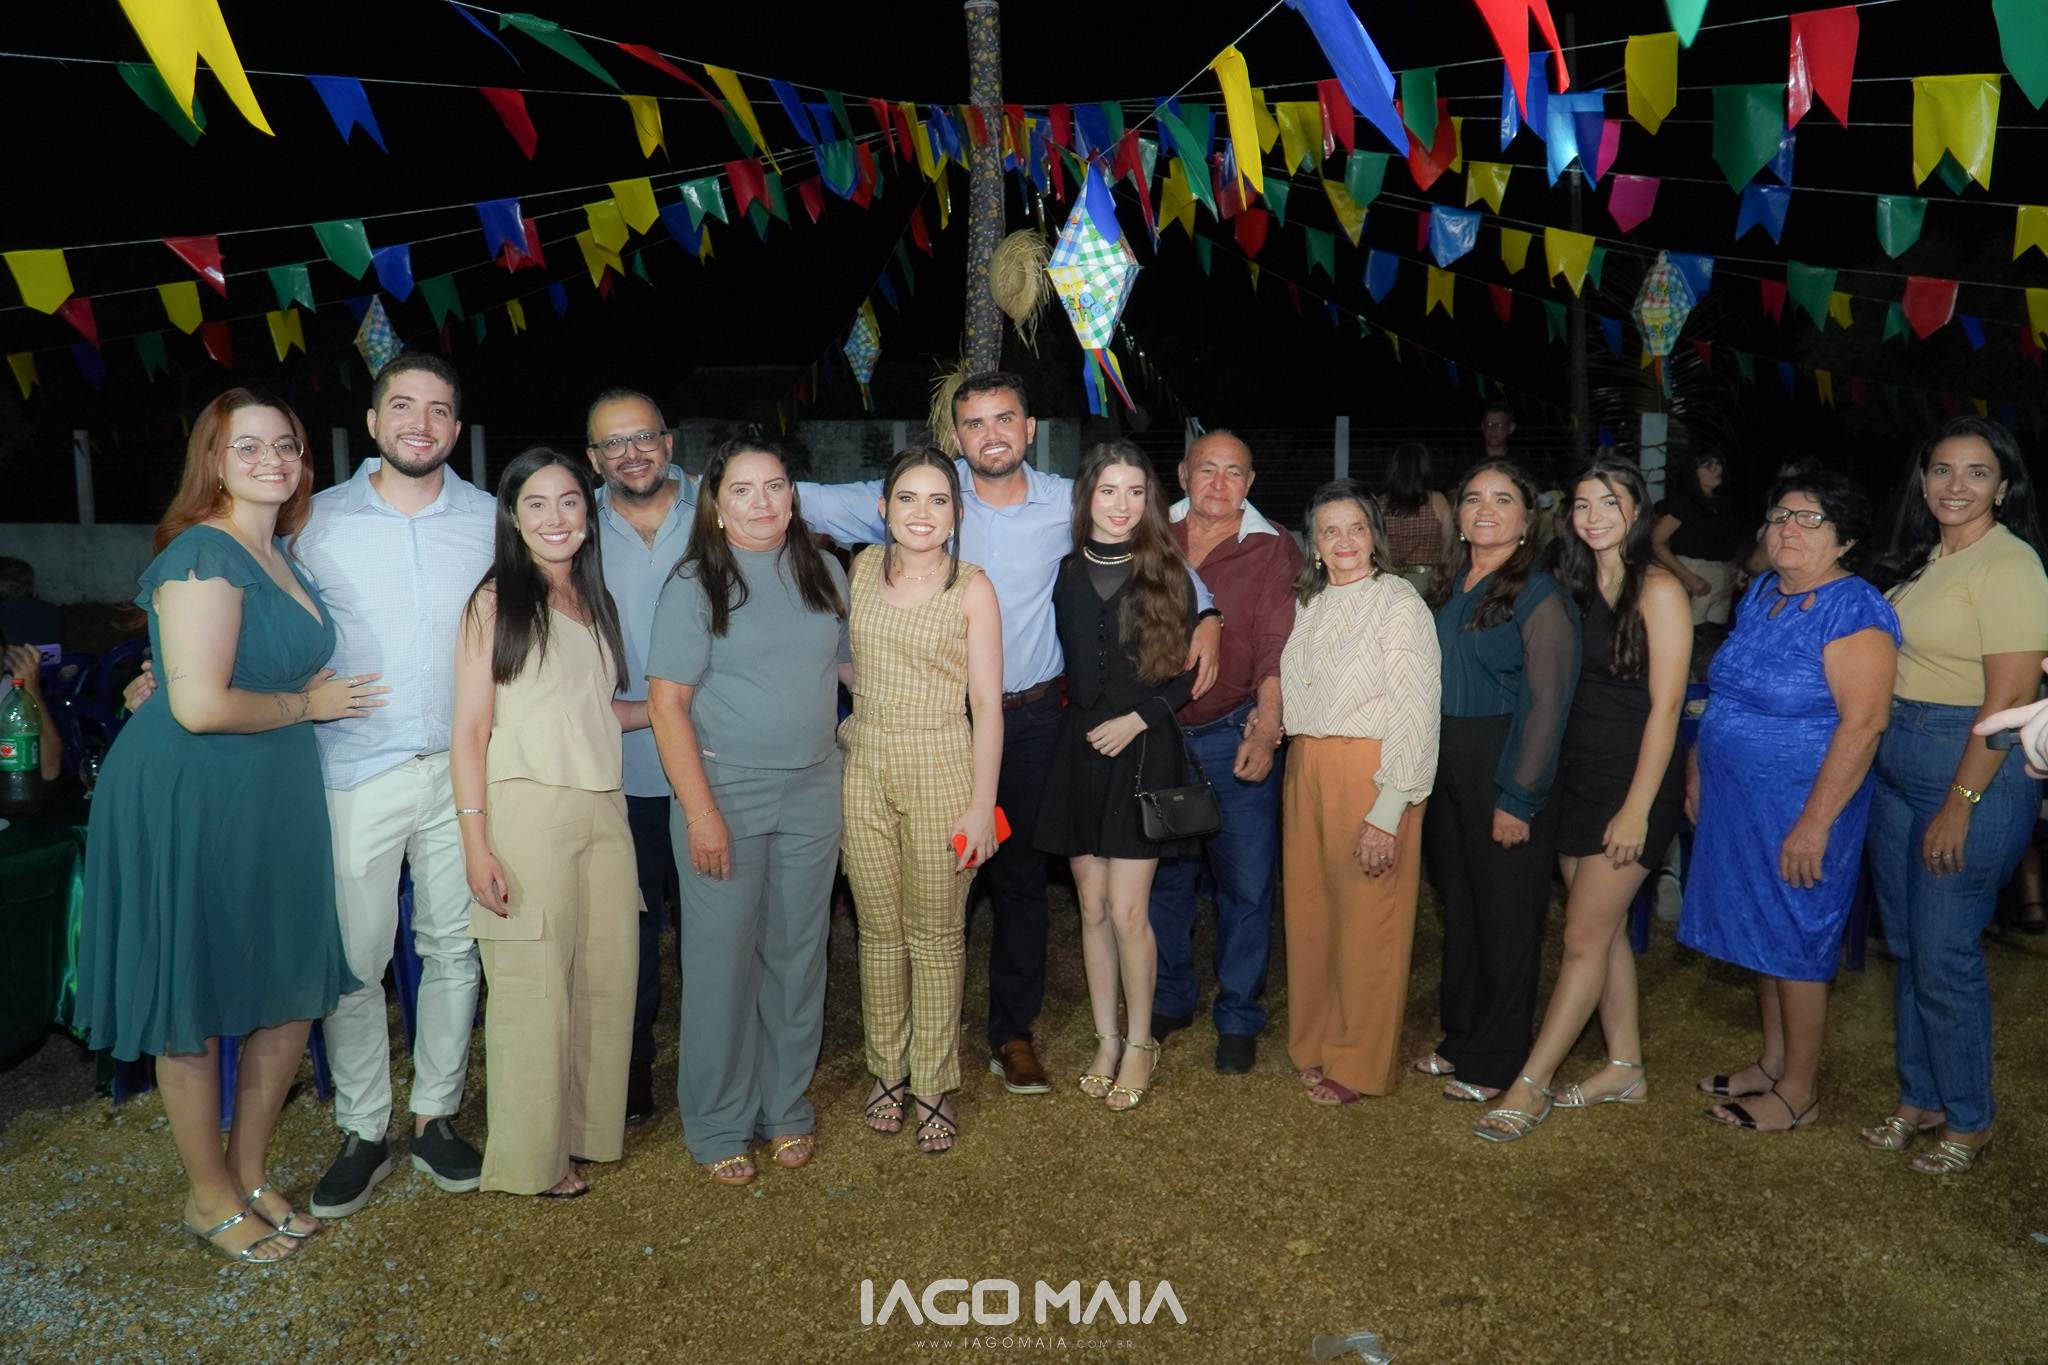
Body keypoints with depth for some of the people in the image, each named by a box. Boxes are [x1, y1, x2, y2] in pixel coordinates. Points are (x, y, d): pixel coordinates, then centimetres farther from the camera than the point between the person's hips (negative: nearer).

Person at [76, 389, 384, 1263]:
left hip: (271, 798, 9)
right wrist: (307, 704, -10)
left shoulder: (278, 556, 12)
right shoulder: (204, 555, -16)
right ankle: (209, 1196, 26)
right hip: (190, 799, -9)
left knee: (292, 993, 13)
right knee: (197, 1007, 8)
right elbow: (200, 705, -23)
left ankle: (251, 1173, 32)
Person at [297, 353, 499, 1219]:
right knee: (354, 961, 3)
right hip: (356, 773, -1)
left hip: (462, 770, 1)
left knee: (453, 949, 9)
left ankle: (436, 1118, 25)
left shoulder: (491, 521, 4)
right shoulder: (319, 521, 2)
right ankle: (361, 1133, 20)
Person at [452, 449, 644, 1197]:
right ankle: (529, 1159, 14)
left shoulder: (595, 602, 16)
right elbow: (470, 728, -7)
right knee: (534, 985, -1)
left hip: (602, 808, 6)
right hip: (526, 807, -6)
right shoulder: (495, 602, -2)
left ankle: (588, 1127, 24)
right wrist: (476, 841, -13)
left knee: (609, 974, 6)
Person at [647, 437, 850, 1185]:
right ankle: (718, 1124, 21)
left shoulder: (822, 571, 6)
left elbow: (852, 663, 18)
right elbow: (667, 702, -10)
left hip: (812, 793, 4)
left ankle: (785, 1108, 28)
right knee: (722, 957, 4)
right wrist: (700, 811, -16)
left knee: (796, 952, 11)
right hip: (724, 793, -4)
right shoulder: (695, 584, -7)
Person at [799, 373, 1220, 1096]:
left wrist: (1205, 613, 4)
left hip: (1031, 717, 1)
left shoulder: (1068, 503, 0)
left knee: (1023, 873, 9)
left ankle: (1013, 1032, 26)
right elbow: (821, 502, -3)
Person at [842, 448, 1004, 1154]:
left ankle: (933, 1086, 17)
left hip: (941, 769, -3)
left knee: (936, 935, 4)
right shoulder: (863, 567, 6)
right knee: (879, 930, 11)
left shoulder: (971, 587, -5)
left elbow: (987, 704, -7)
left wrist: (981, 804, -10)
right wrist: (868, 705, 10)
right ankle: (887, 1071, 27)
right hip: (865, 770, 4)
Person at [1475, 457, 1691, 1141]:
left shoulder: (1658, 590, -11)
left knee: (1584, 936, -3)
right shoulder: (1573, 585, 9)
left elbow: (1665, 705, -14)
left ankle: (1529, 1085, 4)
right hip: (1576, 775, 7)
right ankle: (1625, 1067, 27)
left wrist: (1637, 808, -17)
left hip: (1634, 780, -7)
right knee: (1604, 928, 14)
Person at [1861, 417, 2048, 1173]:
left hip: (1977, 769, -8)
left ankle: (1968, 1118, 18)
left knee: (1944, 952, -1)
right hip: (1899, 765, 8)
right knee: (1907, 944, 15)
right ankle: (1920, 1096, 29)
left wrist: (1960, 805, -19)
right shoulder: (1927, 558, 12)